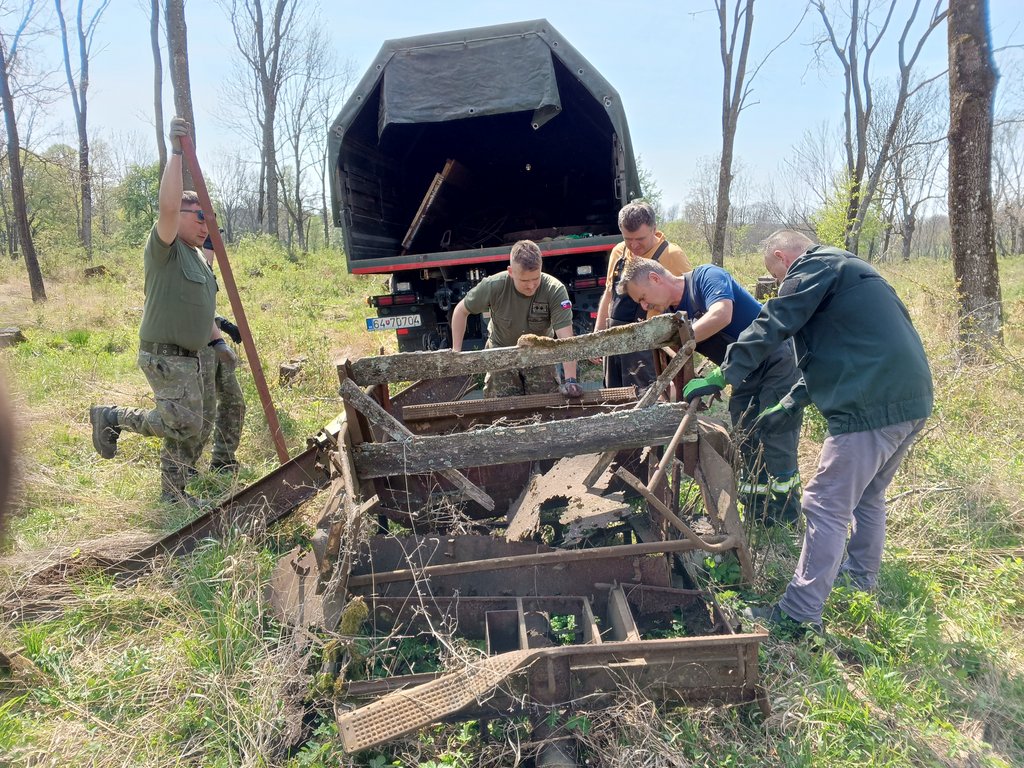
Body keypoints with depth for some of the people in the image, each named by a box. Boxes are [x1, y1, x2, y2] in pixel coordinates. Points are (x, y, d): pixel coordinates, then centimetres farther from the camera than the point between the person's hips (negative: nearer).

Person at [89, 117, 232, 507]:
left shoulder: (197, 258, 18)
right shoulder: (165, 248, -10)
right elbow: (167, 206, -29)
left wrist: (218, 340, 23)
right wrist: (176, 152, -29)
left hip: (187, 356, 9)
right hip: (164, 355, -9)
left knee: (187, 428, 12)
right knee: (182, 424, -12)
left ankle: (173, 493, 23)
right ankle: (111, 417, 7)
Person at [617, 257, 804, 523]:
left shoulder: (706, 277, -17)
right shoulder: (673, 315, 5)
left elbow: (720, 315, -38)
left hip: (778, 361, -8)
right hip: (745, 378, 8)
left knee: (776, 450, -9)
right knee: (748, 453, 8)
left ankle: (787, 528, 2)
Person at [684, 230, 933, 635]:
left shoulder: (816, 265, -4)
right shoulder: (847, 270, 26)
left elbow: (770, 326, -13)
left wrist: (721, 376, -7)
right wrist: (787, 404, 28)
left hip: (870, 405, -10)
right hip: (910, 400, 10)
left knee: (826, 507, -5)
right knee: (868, 495, 26)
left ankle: (799, 613, 1)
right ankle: (861, 575, 42)